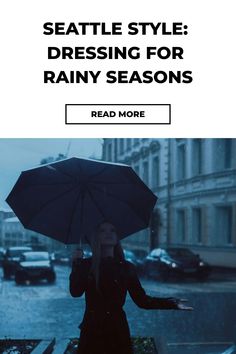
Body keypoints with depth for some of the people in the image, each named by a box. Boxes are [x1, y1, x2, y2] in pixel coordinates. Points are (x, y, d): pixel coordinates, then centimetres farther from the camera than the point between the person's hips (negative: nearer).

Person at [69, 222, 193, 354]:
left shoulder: (126, 267, 3)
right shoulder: (86, 265, 1)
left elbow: (141, 299, 0)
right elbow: (75, 292, -12)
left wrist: (172, 303, -8)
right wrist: (76, 264, -15)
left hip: (117, 329, 1)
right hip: (92, 329, 0)